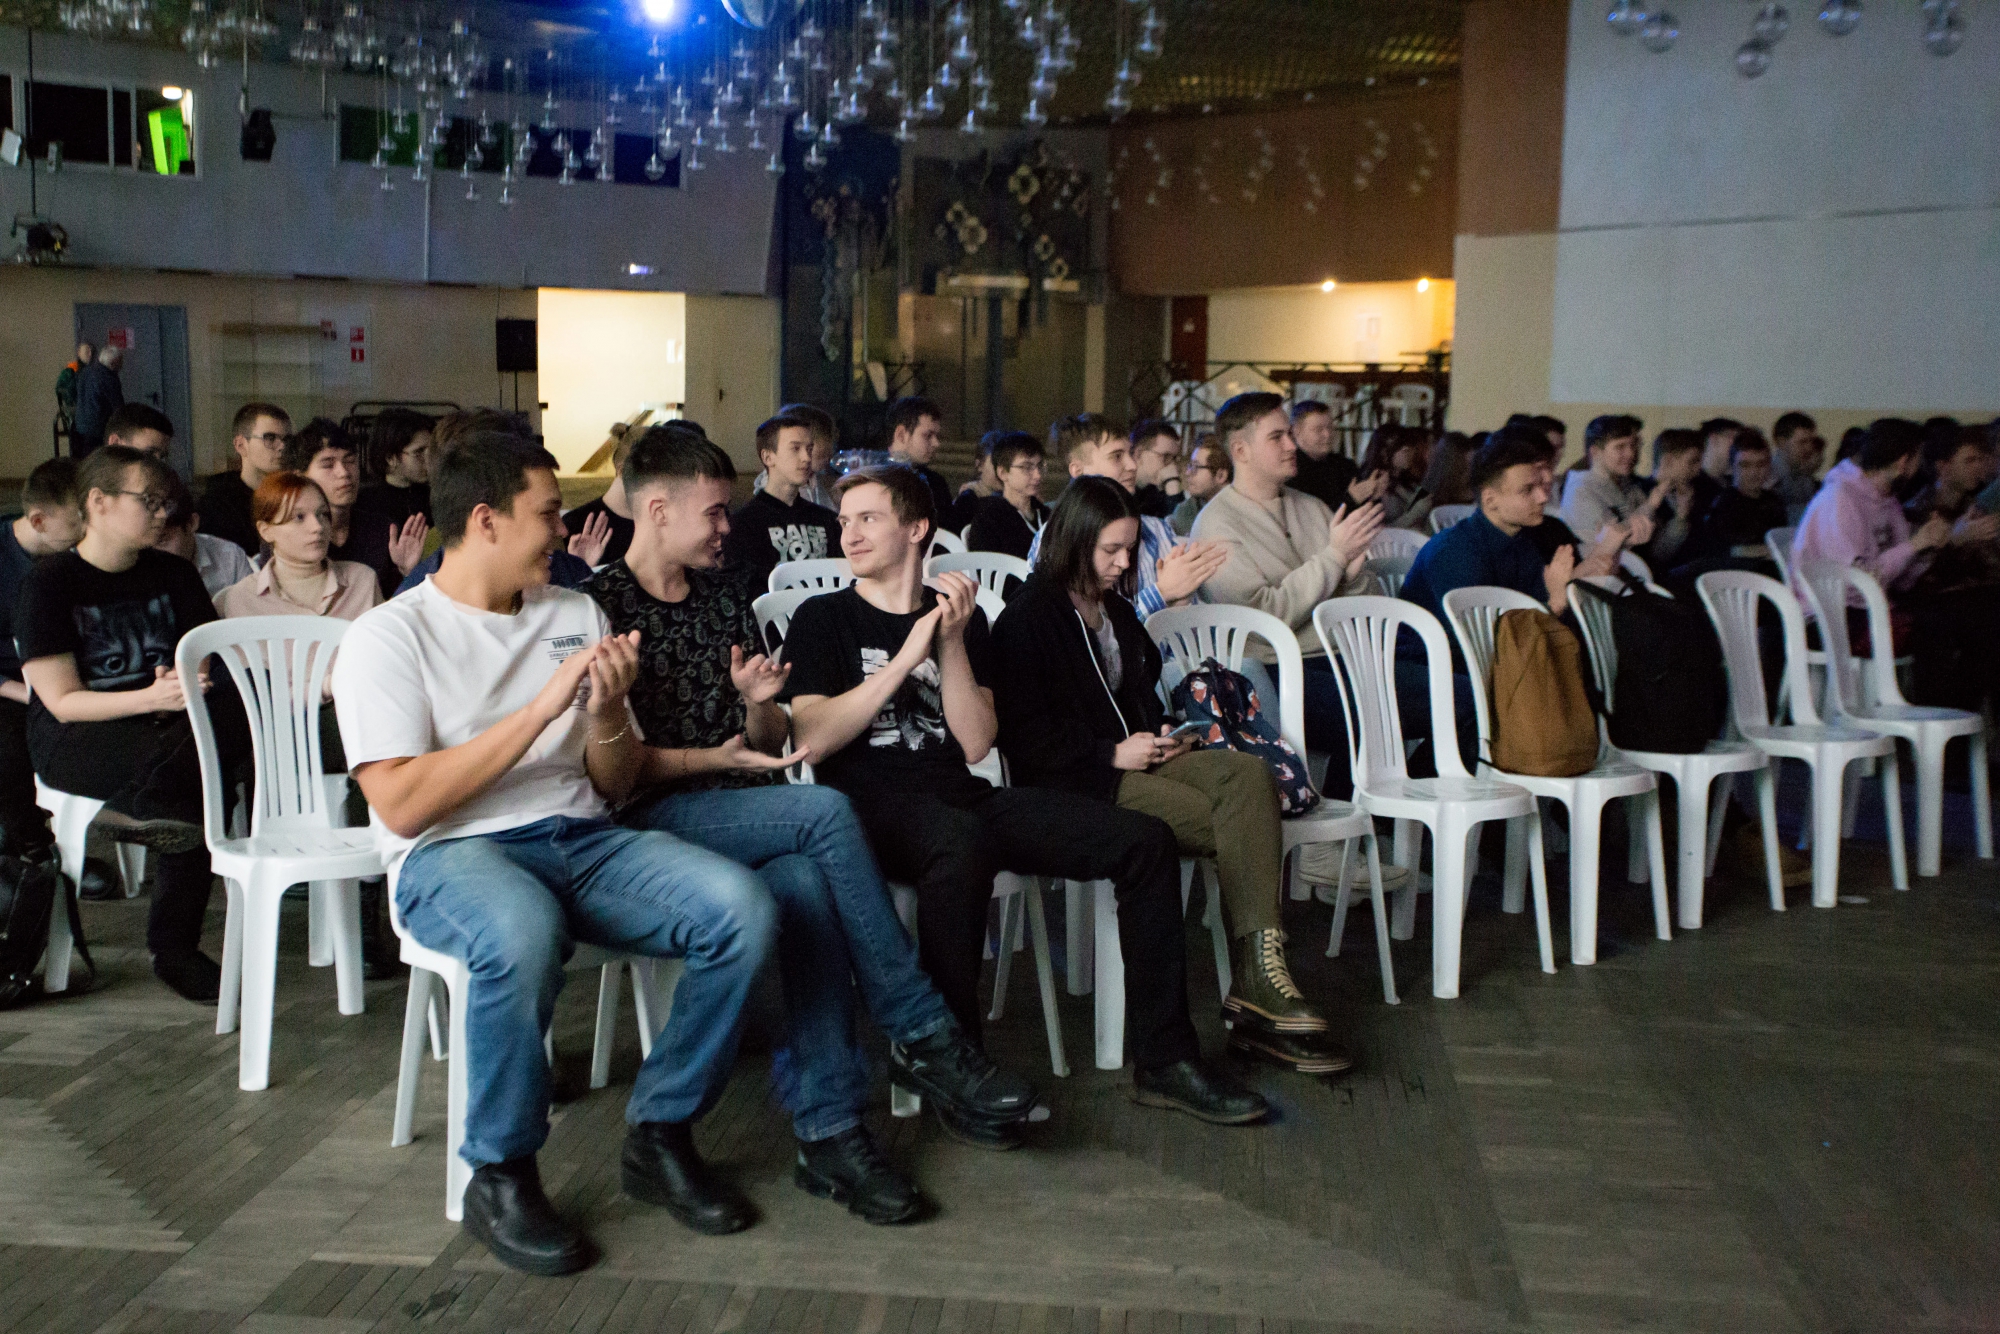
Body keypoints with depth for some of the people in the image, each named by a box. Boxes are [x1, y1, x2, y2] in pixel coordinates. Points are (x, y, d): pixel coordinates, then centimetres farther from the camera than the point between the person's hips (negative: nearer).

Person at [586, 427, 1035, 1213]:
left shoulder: (727, 595, 20)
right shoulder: (598, 606, 0)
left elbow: (774, 741, 21)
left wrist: (759, 705, -1)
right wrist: (715, 758, -15)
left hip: (747, 813, 5)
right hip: (652, 820, -5)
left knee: (804, 883, -30)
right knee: (826, 811, -30)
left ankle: (827, 1127, -31)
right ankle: (922, 1035, -22)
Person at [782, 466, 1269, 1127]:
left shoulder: (962, 616, 17)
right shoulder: (824, 618, 8)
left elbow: (975, 744, 6)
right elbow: (812, 738, -8)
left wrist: (951, 644, -5)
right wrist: (907, 657, -9)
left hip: (962, 794, 5)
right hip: (870, 801, -5)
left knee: (1145, 840, -10)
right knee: (961, 842, -41)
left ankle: (1163, 1059, -6)